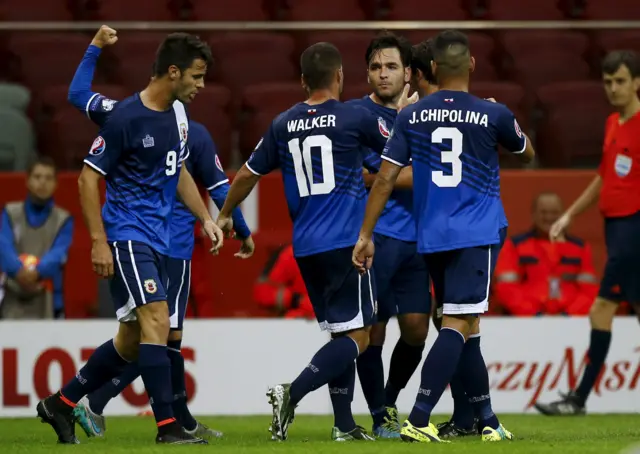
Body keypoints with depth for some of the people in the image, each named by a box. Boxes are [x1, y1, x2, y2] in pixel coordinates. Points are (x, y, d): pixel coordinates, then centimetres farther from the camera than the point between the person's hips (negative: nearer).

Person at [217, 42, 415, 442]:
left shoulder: (283, 125, 8)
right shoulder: (356, 118, -6)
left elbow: (248, 174, 17)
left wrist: (224, 216, 34)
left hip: (306, 248, 6)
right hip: (346, 243, -6)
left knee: (341, 333, 16)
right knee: (357, 337, -5)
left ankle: (345, 424, 13)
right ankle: (293, 393, -23)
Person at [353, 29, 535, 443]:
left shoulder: (411, 117, 2)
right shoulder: (492, 115, -5)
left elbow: (385, 179, 1)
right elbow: (527, 153, 15)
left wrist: (366, 235, 7)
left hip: (431, 238, 4)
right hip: (478, 234, -4)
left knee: (464, 327, 14)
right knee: (457, 325, -8)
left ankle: (488, 420, 19)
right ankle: (418, 420, -20)